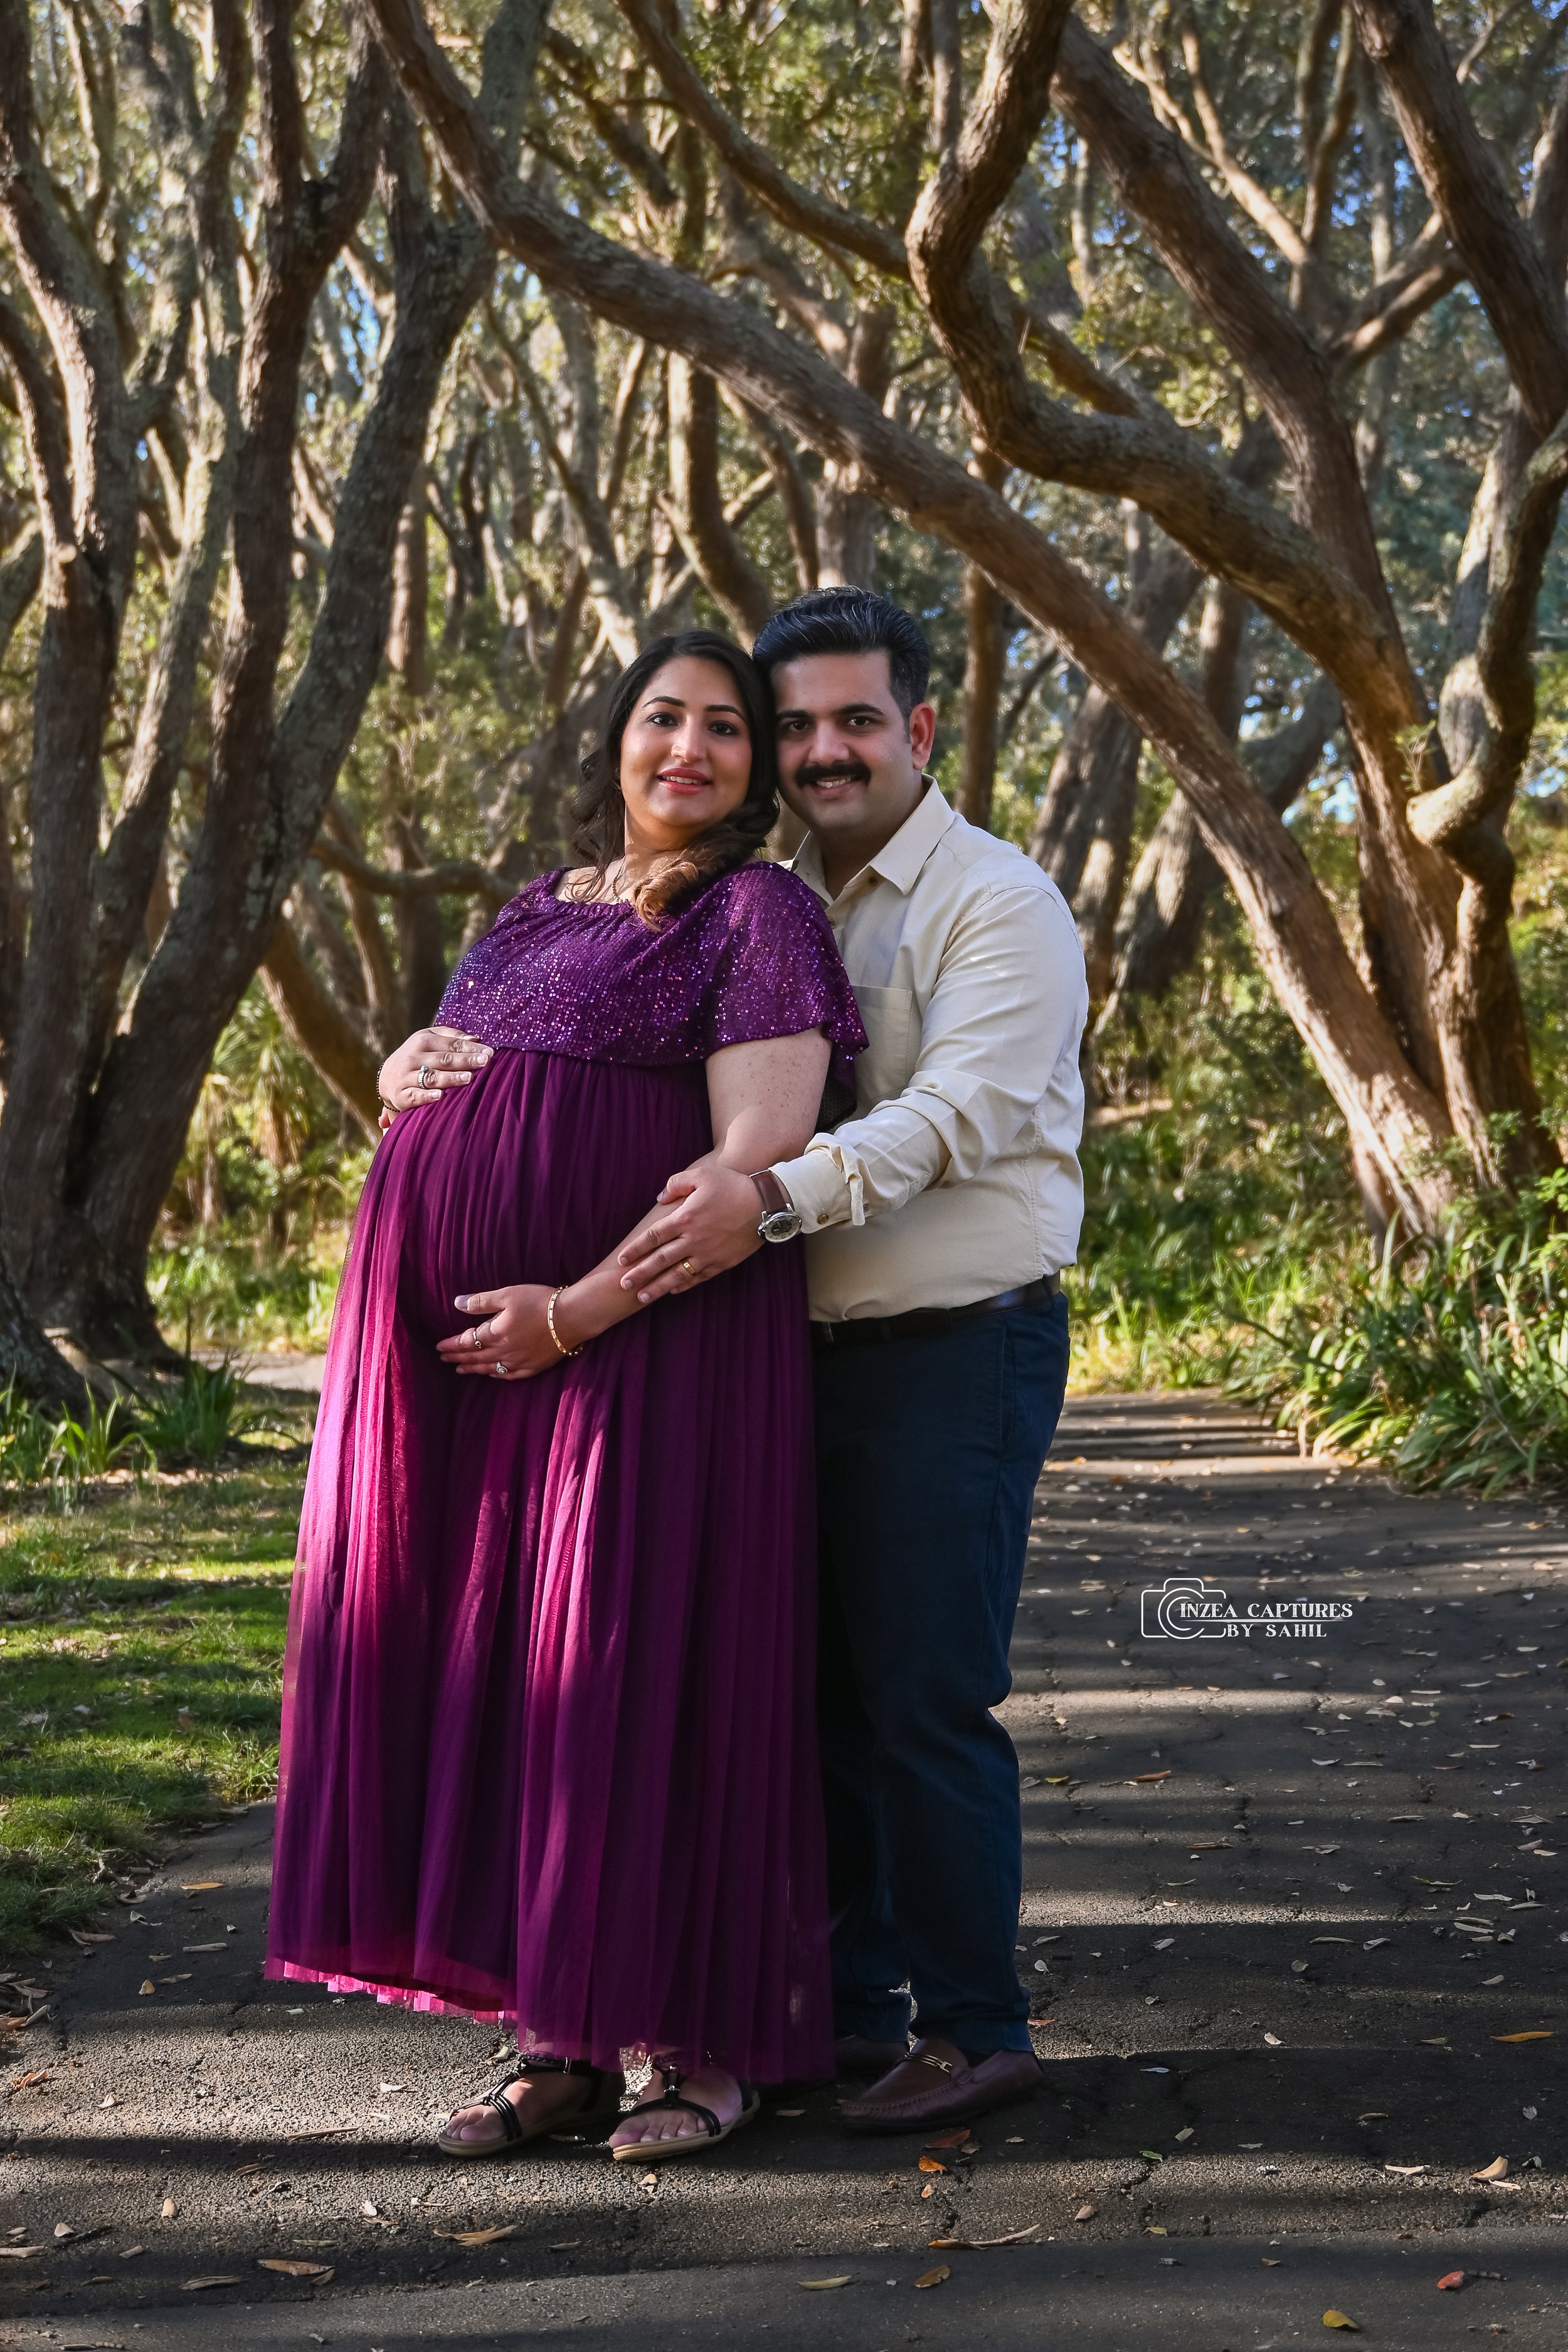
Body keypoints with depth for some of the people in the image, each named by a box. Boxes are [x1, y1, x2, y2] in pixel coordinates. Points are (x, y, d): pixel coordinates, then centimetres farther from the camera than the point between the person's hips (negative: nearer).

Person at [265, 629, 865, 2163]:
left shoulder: (760, 913, -3)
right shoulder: (541, 910, 19)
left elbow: (758, 1153, -14)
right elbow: (432, 1070, 31)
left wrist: (576, 1314, -18)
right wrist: (405, 1072, 5)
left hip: (643, 1343, -7)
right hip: (462, 1353, 7)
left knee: (649, 1674, -3)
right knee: (501, 1676, 7)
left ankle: (706, 2042, 10)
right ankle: (563, 2042, 17)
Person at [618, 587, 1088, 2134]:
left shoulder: (997, 905, -8)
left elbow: (959, 1112, -22)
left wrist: (777, 1196, -37)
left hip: (960, 1352, -7)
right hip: (812, 1353, 7)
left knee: (926, 1699, -5)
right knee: (816, 1688, 12)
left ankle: (974, 2027, 7)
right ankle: (844, 2003, 24)